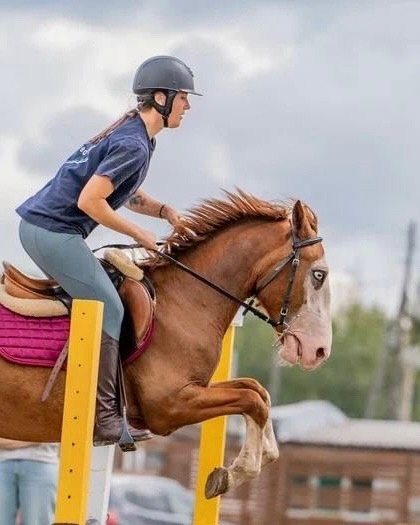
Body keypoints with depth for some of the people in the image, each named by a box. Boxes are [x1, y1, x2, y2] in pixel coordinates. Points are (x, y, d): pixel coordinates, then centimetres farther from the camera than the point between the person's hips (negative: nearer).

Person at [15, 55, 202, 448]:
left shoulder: (133, 134, 15)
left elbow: (128, 196, 26)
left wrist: (164, 211, 6)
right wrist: (139, 235, -11)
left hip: (39, 225, 11)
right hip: (54, 232, -11)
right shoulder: (134, 145, -17)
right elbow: (89, 201, -22)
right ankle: (103, 418, -14)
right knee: (108, 310, -11)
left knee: (103, 303, 14)